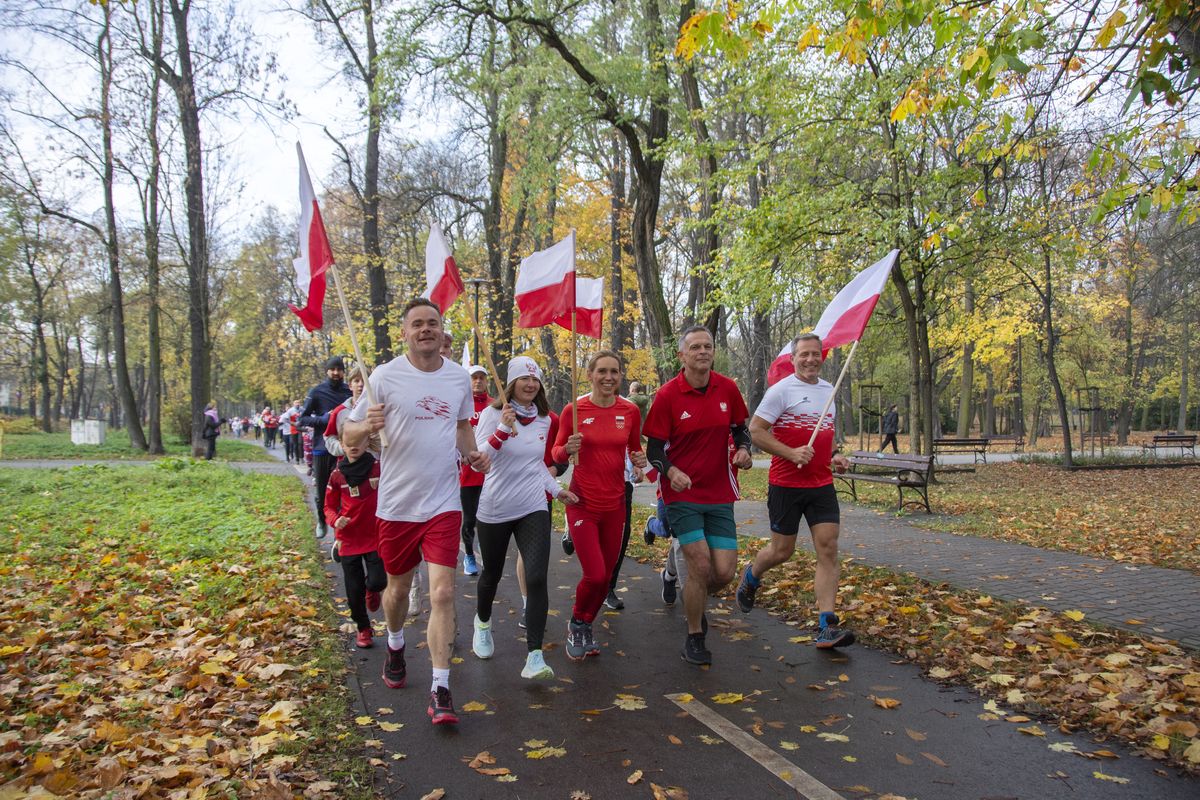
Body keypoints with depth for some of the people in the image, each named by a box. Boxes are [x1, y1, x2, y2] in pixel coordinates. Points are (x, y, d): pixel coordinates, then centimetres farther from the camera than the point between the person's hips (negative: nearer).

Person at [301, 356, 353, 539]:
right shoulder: (316, 392, -1)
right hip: (322, 448, 0)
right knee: (322, 489, 10)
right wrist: (322, 419, -16)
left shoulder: (350, 392, 3)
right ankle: (322, 522, 32)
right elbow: (302, 419, -1)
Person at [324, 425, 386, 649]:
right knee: (354, 590, 8)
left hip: (376, 537, -1)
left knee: (378, 581, -15)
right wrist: (335, 520, -14)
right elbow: (329, 506, 7)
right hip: (349, 540, 2)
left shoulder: (379, 468, -8)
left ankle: (372, 589, 23)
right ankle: (363, 629, 30)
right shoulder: (337, 475, -3)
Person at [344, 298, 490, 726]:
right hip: (397, 502, -1)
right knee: (398, 586, 17)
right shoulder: (386, 376, -7)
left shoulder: (459, 377, 3)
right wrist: (369, 426, -27)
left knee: (443, 593, -7)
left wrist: (471, 453, -1)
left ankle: (440, 690, 0)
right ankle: (395, 647, 48)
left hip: (443, 502, 1)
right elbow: (348, 431, -4)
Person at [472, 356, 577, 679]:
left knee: (537, 578, -13)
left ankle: (535, 657, -11)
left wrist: (557, 490, 9)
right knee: (492, 574, 17)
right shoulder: (492, 413, -8)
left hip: (533, 510, 2)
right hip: (494, 510, -2)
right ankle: (482, 622, 49)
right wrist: (502, 430, -29)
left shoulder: (545, 420, 6)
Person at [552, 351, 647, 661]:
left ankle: (586, 627, 37)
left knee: (606, 576, 11)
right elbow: (557, 452, 1)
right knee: (595, 575, -11)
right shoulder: (574, 409, -8)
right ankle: (577, 623, 20)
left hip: (615, 504, 4)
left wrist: (639, 459, -8)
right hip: (582, 503, -3)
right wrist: (568, 449, -20)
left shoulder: (630, 411, 0)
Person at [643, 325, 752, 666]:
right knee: (701, 566, -11)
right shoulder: (667, 395, -9)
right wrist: (671, 471, -25)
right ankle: (694, 638, 12)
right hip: (683, 493, -4)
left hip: (720, 494, 4)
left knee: (725, 572, 0)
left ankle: (695, 601, 35)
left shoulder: (728, 389, 1)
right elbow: (654, 448, -6)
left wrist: (744, 449, -6)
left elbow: (740, 428, 15)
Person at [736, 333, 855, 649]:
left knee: (828, 549, -5)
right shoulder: (781, 390, -8)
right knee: (782, 550, 5)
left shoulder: (829, 389, 13)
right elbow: (755, 430, -12)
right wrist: (792, 453, -22)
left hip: (822, 484, 5)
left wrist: (833, 456, 7)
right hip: (786, 484, -5)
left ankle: (827, 627, -5)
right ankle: (751, 576, 39)